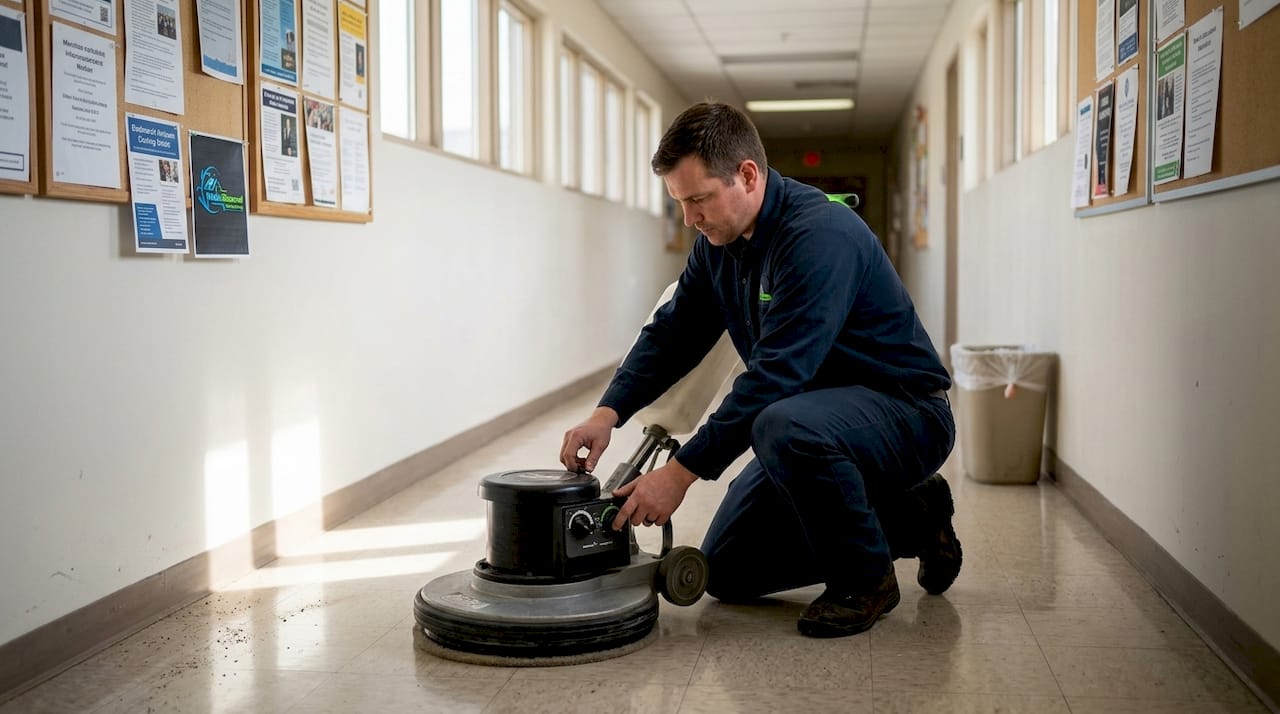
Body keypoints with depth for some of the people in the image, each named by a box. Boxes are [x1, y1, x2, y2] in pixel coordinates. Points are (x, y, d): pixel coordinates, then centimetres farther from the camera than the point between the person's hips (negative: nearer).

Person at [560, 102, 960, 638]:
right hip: (816, 417, 9)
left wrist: (681, 472, -33)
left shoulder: (820, 235, -27)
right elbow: (673, 333, 5)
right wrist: (607, 413, -12)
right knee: (728, 573, 5)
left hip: (905, 413, -9)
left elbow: (776, 373, -33)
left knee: (784, 427, -40)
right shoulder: (719, 242, 1)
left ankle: (864, 579, -13)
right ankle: (907, 520, 16)